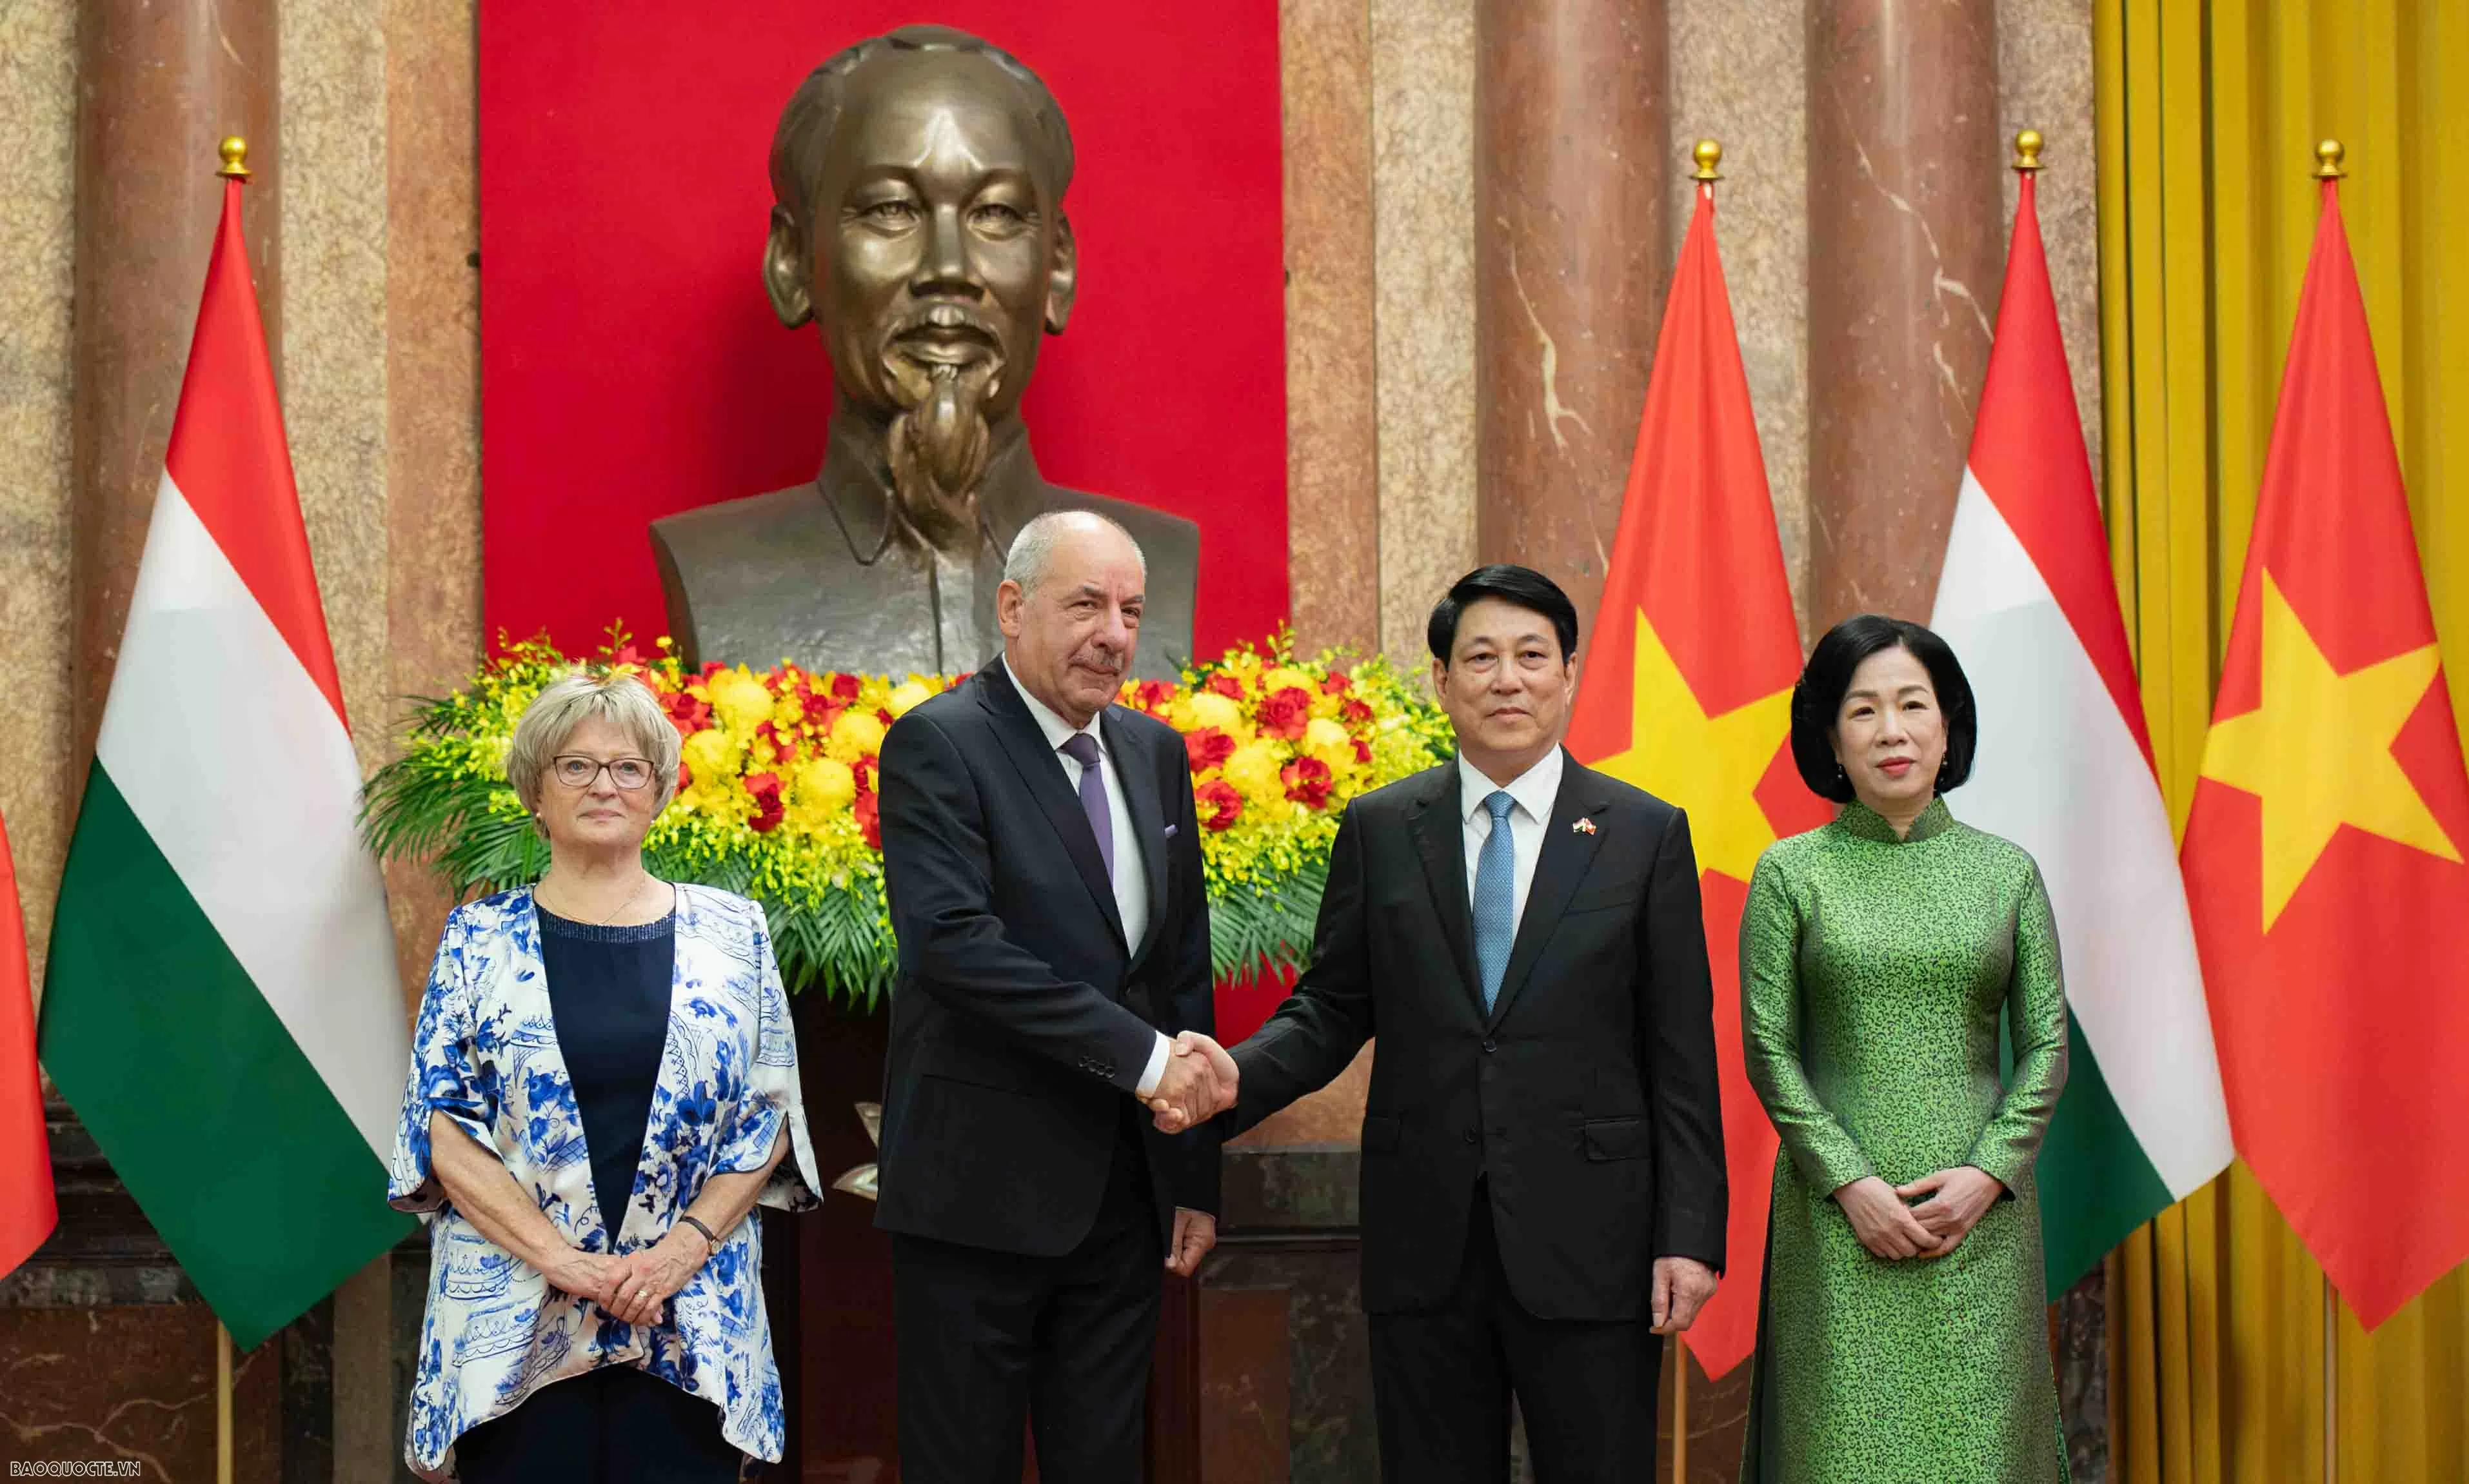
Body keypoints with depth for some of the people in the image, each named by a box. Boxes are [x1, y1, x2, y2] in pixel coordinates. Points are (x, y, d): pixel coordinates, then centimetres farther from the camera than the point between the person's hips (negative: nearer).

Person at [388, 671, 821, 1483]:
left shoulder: (730, 933, 7)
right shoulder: (480, 938, 5)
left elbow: (770, 1115, 4)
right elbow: (441, 1125, -1)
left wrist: (683, 1247, -9)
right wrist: (561, 1259, -12)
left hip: (689, 1321, 1)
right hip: (512, 1324, 0)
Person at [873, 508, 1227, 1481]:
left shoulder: (1156, 753, 12)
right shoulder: (938, 744, -9)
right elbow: (952, 944, -22)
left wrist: (1196, 1181, 12)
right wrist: (1144, 1057, -23)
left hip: (1127, 1197, 6)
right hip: (981, 1191, -6)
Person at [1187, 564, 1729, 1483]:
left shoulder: (1647, 836, 2)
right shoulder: (1378, 830, 7)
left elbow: (1682, 1057, 1)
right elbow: (1331, 1010, 8)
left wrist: (1689, 1235, -5)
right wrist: (1233, 1078, -12)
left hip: (1586, 1241, -1)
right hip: (1423, 1243, 2)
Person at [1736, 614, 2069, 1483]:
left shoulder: (2006, 872, 7)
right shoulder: (1791, 874, 2)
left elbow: (2047, 1044, 6)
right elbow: (1767, 1051, -1)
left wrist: (1988, 1173, -8)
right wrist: (1850, 1182, -10)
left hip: (1979, 1213, 2)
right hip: (1840, 1218, -1)